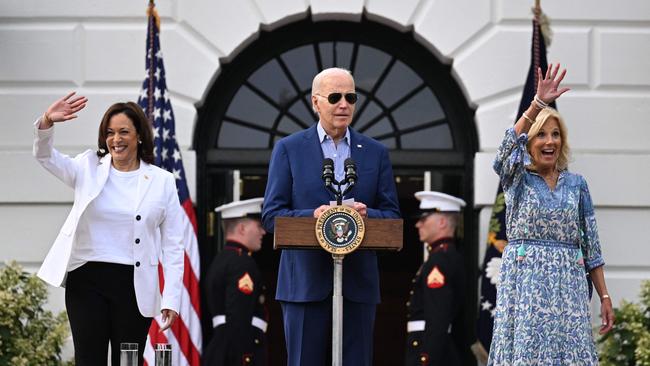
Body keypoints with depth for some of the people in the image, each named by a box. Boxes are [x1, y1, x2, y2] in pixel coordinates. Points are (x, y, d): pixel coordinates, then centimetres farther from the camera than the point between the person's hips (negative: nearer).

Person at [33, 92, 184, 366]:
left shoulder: (162, 182, 4)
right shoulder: (89, 169, 7)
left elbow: (172, 246, 4)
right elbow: (45, 156, -6)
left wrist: (171, 300, -3)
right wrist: (46, 122, -27)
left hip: (134, 285, 0)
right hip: (86, 280, 0)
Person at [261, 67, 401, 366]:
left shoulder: (376, 153, 12)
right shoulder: (288, 149, 5)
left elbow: (392, 217, 9)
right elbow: (271, 216, 0)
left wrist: (366, 215, -14)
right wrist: (312, 216, -18)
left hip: (358, 284, 2)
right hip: (306, 282, -2)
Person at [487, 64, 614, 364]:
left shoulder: (576, 183, 12)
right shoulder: (515, 178, 4)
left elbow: (591, 244, 11)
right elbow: (509, 146, -20)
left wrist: (604, 296, 6)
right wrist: (538, 103, -30)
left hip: (568, 283, 3)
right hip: (525, 280, -3)